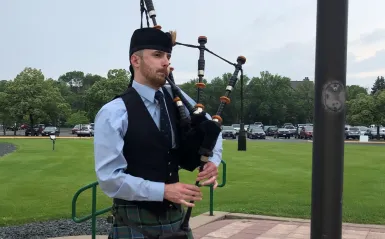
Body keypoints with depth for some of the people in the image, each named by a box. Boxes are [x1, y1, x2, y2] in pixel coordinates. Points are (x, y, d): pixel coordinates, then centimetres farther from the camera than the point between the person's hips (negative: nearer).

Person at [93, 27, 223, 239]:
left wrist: (212, 161, -3)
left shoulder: (176, 98, 3)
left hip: (175, 216, 5)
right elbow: (110, 177, -16)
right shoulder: (113, 113, -13)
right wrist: (163, 191, -21)